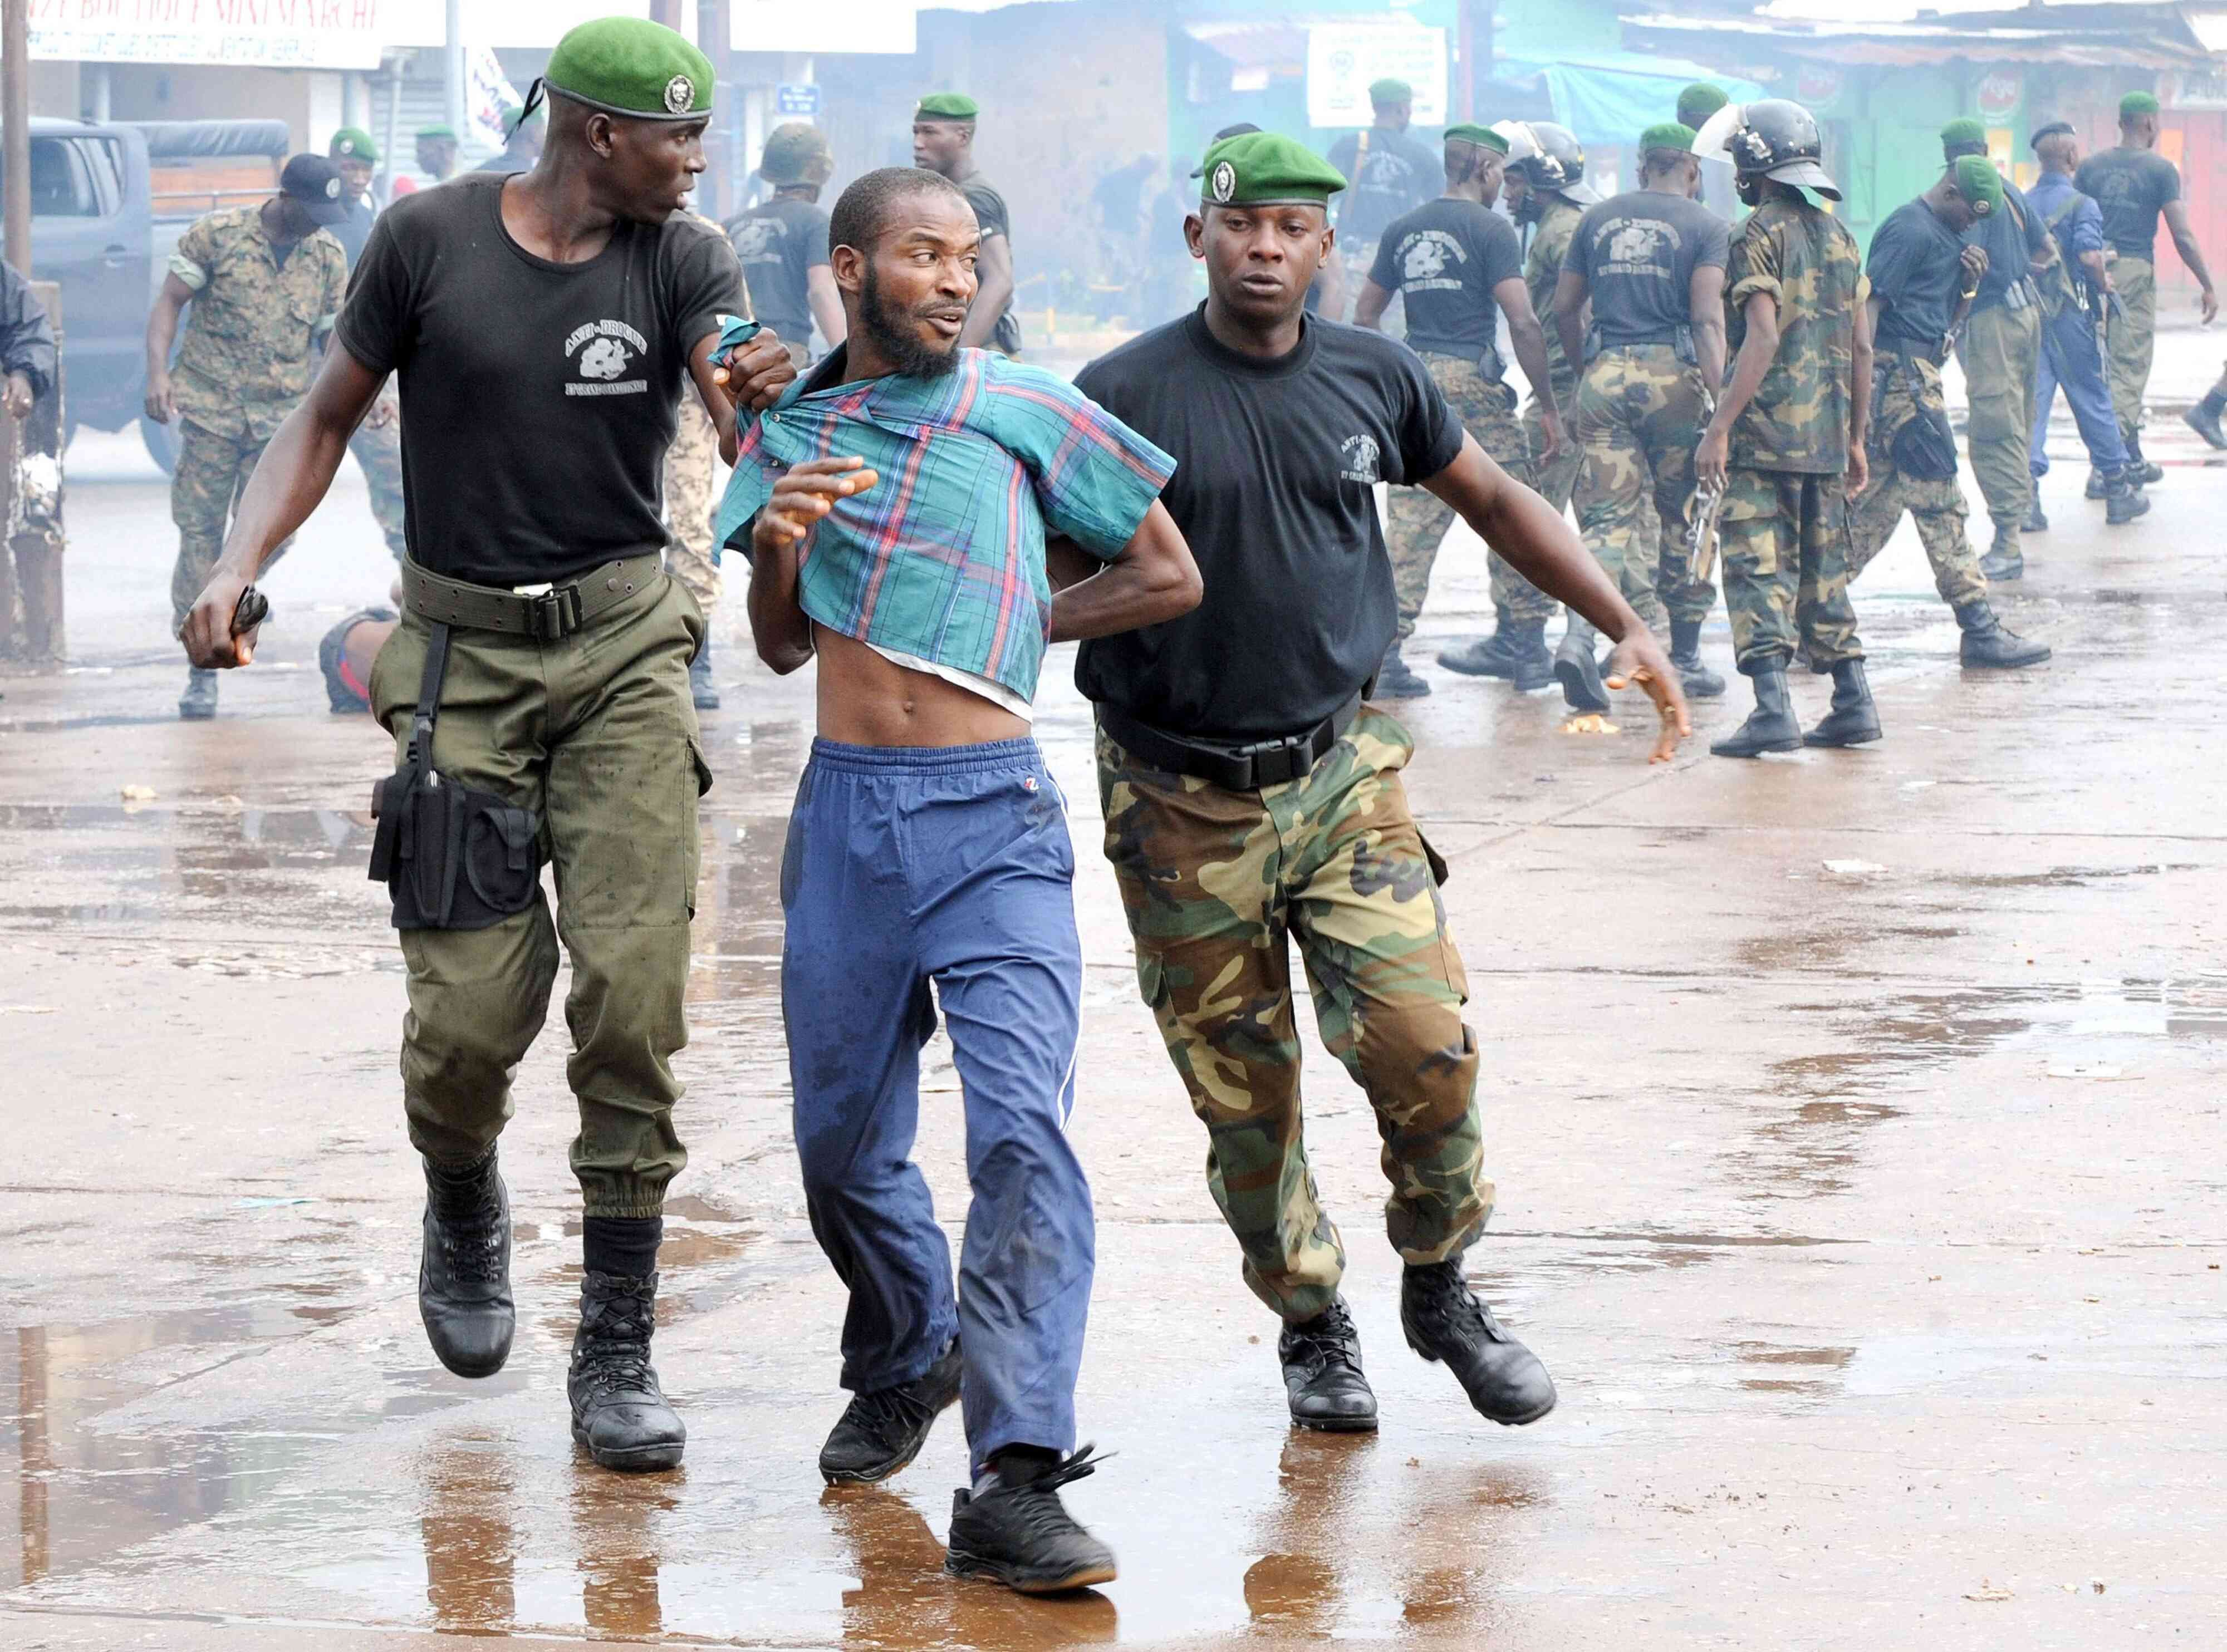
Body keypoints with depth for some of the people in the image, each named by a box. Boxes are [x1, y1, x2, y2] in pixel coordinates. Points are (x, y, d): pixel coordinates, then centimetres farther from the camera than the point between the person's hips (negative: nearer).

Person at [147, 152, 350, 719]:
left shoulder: (329, 257, 6)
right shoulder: (218, 234, -3)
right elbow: (169, 301, -1)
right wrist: (158, 372, -14)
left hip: (282, 416, 2)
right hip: (211, 406, -2)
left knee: (271, 532, -9)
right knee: (199, 533, -3)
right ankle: (202, 670, 3)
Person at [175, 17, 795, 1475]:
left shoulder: (680, 259, -1)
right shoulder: (429, 240, -4)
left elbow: (740, 394, -19)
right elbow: (331, 417, 6)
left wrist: (762, 396, -44)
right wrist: (241, 564, -9)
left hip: (625, 644, 1)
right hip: (464, 653, -1)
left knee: (634, 987, -11)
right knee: (474, 1004, -6)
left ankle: (618, 1352, -3)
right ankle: (464, 1217, 30)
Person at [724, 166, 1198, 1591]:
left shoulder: (1026, 413, 2)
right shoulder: (792, 430, 11)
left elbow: (1169, 578, 10)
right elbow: (781, 649, 14)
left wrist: (1013, 626, 5)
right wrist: (776, 548, -6)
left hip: (993, 819, -4)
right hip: (846, 814, 4)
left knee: (1022, 1131, -18)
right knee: (844, 1142, 13)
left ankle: (1016, 1480, -23)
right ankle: (904, 1367, 41)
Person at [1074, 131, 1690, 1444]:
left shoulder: (1375, 379, 4)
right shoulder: (1125, 397, -6)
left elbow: (1495, 500, 18)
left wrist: (1628, 626, 11)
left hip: (1342, 773, 2)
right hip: (1184, 803, -2)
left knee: (1424, 1040, -12)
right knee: (1245, 1096, 3)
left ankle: (1442, 1288, 11)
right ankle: (1312, 1325, 24)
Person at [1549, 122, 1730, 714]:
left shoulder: (1598, 220, 12)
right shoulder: (1705, 227, 0)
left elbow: (1564, 308, 15)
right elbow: (1707, 317, -11)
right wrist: (1719, 399, -14)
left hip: (1604, 375, 3)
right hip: (1673, 375, -3)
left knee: (1608, 516, 0)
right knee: (1683, 519, 11)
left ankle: (1581, 638, -23)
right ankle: (1684, 659, 18)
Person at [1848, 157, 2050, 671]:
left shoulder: (1948, 234, 19)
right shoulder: (1909, 230, -11)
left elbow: (1948, 323, 24)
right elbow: (1869, 306, -17)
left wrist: (1970, 286, 4)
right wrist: (1862, 388, -21)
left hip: (1917, 377, 10)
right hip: (1899, 373, -10)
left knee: (1877, 504, 10)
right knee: (1940, 504, -8)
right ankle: (1980, 630, -7)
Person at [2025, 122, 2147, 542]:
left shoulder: (2022, 204, 8)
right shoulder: (2080, 204, -10)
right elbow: (2090, 254, -22)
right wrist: (2103, 287, -5)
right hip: (2070, 314, -4)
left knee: (2030, 402, 2)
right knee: (2093, 401, 6)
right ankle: (2119, 493, 15)